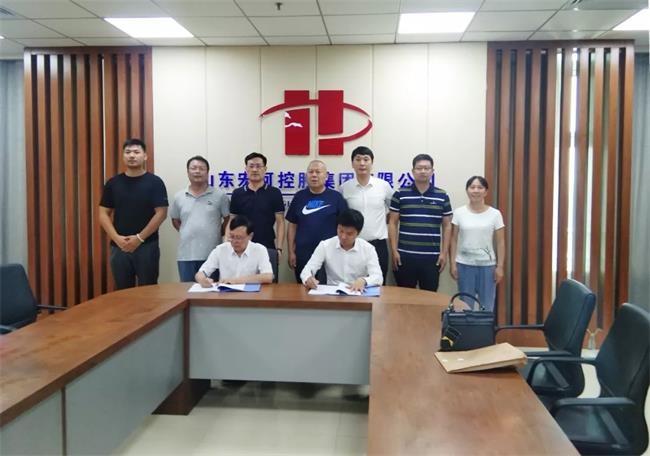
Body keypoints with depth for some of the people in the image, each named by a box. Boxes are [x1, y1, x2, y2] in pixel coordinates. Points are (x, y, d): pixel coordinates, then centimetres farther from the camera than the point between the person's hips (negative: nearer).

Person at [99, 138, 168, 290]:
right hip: (119, 246, 3)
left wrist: (139, 238, -14)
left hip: (147, 246, -3)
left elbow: (161, 213, -8)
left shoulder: (154, 182, -3)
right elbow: (103, 214, 5)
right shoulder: (113, 183, 6)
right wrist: (117, 238, -9)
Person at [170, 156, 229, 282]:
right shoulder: (179, 197, 8)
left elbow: (228, 219, 6)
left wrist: (217, 233, 2)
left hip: (212, 254, -2)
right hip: (186, 255, 2)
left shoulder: (219, 195, -1)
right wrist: (188, 233, 8)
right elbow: (175, 221, 18)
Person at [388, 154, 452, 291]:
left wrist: (444, 253, 2)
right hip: (405, 255, -1)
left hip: (432, 256, 1)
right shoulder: (400, 195, 2)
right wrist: (394, 251, -3)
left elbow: (447, 226, 8)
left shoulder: (442, 196, 6)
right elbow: (393, 223, 3)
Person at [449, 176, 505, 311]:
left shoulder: (495, 214, -2)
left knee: (487, 306, 7)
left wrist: (500, 266, -3)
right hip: (464, 264, 0)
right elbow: (454, 240, 2)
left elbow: (500, 242, 1)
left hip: (487, 265, 0)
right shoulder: (459, 213, -1)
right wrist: (452, 263, -3)